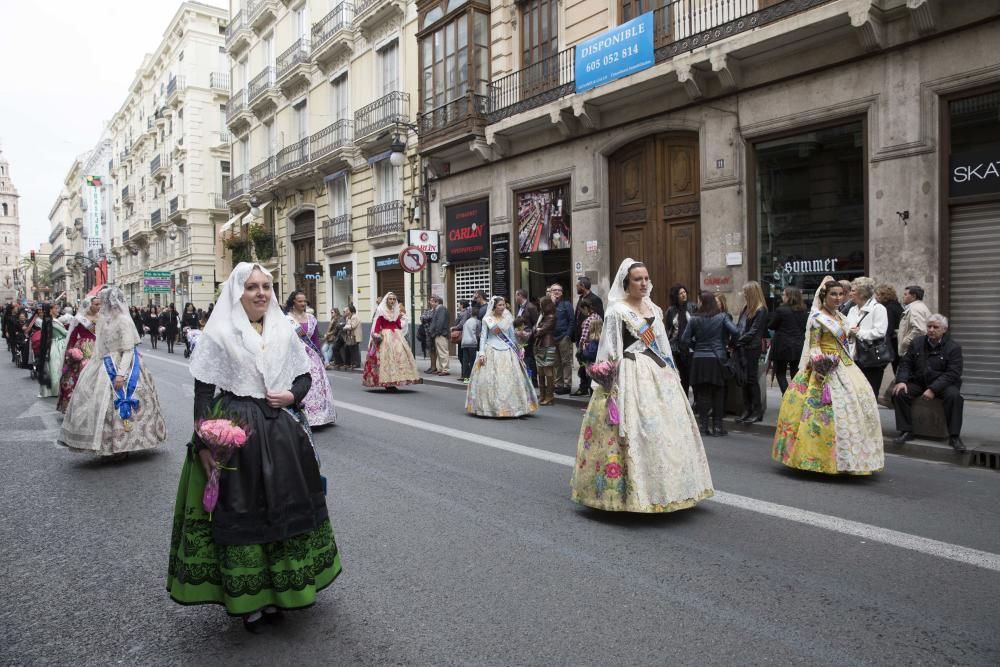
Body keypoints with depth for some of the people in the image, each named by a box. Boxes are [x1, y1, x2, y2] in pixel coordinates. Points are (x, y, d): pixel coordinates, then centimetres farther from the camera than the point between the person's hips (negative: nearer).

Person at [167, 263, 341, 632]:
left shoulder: (284, 331, 7)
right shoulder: (219, 333, -5)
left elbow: (305, 376, 13)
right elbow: (203, 391, -7)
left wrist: (292, 395, -9)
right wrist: (204, 443, -12)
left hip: (282, 432, 4)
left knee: (286, 506, 12)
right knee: (241, 513, 5)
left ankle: (278, 589, 30)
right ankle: (247, 599, 21)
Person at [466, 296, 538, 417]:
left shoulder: (508, 319, 8)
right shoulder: (487, 320, 0)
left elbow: (512, 336, 14)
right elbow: (483, 337, 1)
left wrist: (517, 350, 12)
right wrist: (481, 353, -8)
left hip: (507, 352, 3)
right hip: (491, 352, -3)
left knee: (510, 380, 1)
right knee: (490, 380, -3)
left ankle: (510, 407, 9)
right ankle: (490, 406, 6)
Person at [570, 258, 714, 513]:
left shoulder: (653, 308, 14)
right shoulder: (617, 311, -7)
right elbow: (610, 352, -10)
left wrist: (670, 371, 16)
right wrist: (610, 382, -14)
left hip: (658, 373, 8)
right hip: (631, 376, -7)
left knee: (665, 429, 9)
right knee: (636, 432, -8)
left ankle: (662, 487, 22)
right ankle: (634, 491, 3)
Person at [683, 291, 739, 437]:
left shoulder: (694, 319, -1)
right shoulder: (722, 316, -1)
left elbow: (684, 340, -3)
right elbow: (735, 332, -13)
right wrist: (730, 344, 5)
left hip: (699, 359, 1)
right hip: (717, 358, -1)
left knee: (702, 392, 8)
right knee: (718, 392, 7)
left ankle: (703, 424, 10)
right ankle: (717, 425, 9)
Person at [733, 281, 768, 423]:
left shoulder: (761, 310, -8)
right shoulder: (745, 309, 14)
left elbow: (753, 332, -14)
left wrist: (737, 341, -15)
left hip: (751, 349, -7)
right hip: (740, 349, 7)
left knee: (752, 380, -2)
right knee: (744, 380, 9)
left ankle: (757, 411, 7)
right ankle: (747, 411, 15)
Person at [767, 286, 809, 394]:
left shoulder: (781, 310, -13)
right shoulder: (804, 311, 4)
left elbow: (771, 326, -4)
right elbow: (805, 327, 13)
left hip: (782, 347, -5)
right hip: (799, 347, 5)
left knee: (780, 373, 5)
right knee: (795, 374, 12)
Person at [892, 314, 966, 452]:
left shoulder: (953, 347, -4)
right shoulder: (917, 343, 8)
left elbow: (952, 373, -13)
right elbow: (905, 363, 6)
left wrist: (933, 389, -24)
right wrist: (901, 380, -14)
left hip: (942, 384, -3)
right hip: (918, 382, 3)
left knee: (954, 395, -33)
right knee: (899, 393, -23)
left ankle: (954, 436, -21)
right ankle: (906, 431, -13)